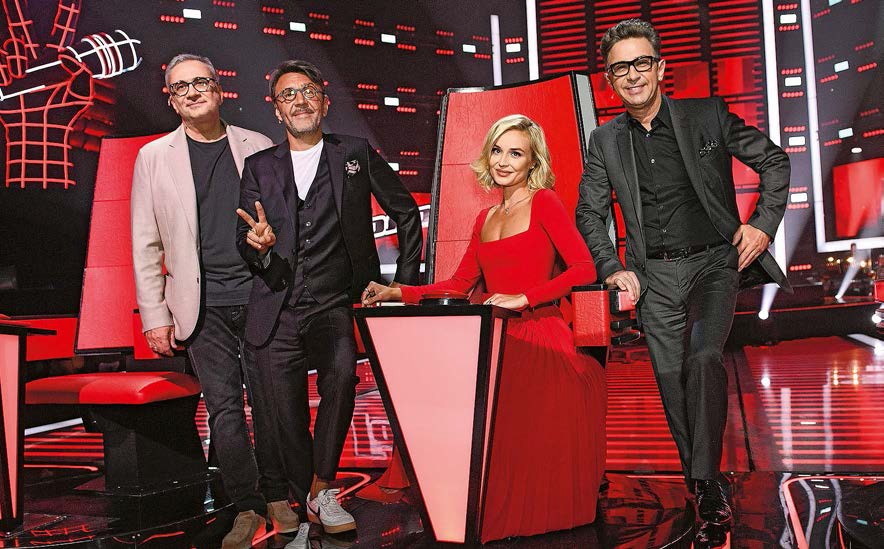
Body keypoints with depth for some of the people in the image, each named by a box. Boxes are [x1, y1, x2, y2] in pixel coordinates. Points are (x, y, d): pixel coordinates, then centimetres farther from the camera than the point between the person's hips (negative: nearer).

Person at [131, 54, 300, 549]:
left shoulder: (259, 148, 6)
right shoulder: (154, 157, 6)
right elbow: (146, 244, 5)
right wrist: (154, 314, 1)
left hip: (262, 295, 0)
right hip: (204, 307, 0)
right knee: (225, 411, 4)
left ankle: (280, 494, 25)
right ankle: (248, 507, 18)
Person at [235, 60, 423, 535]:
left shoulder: (356, 153, 7)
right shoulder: (259, 167, 12)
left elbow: (406, 213, 12)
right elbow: (243, 243, 9)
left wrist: (406, 281, 7)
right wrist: (257, 246, -15)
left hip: (336, 305, -2)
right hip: (276, 313, 2)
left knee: (342, 372, -29)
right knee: (282, 420, 1)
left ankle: (321, 487, -12)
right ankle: (307, 501, 21)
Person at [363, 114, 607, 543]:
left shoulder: (543, 202, -1)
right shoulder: (485, 218, 20)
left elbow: (584, 268, -14)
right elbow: (459, 285, 18)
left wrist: (523, 298, -21)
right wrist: (399, 293, 9)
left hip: (539, 342, -6)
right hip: (497, 344, 6)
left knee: (532, 451, -18)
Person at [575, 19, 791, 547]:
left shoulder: (708, 115, 1)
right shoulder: (606, 141, 6)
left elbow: (774, 160, 9)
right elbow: (590, 213, 11)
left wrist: (764, 224, -2)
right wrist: (614, 269, -2)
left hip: (714, 263, -2)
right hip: (654, 275, 3)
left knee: (703, 357, -25)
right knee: (672, 379, 1)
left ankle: (707, 482, -14)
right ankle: (708, 490, 17)